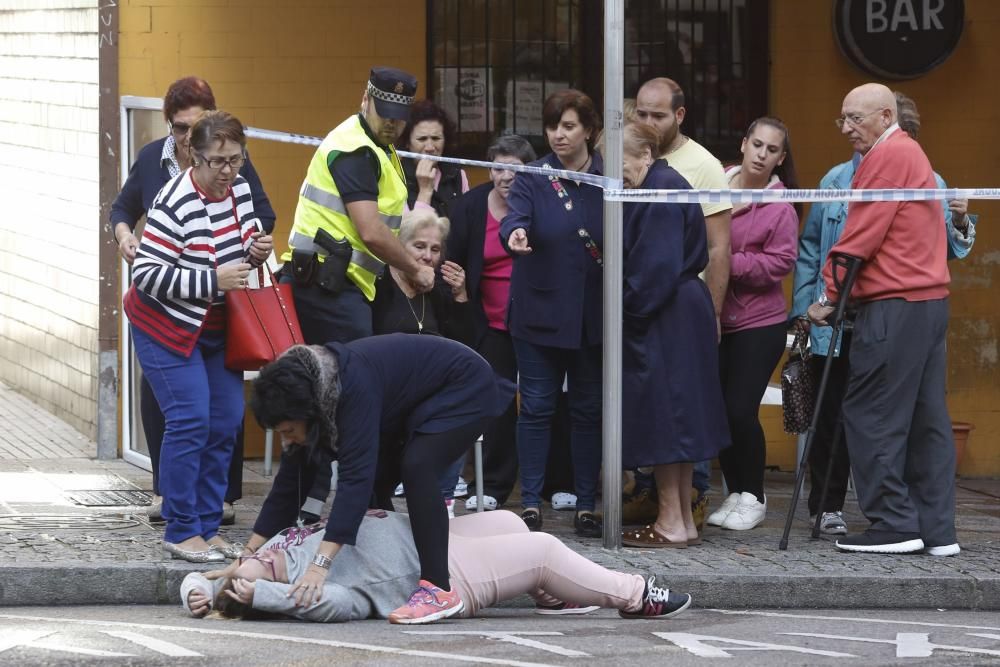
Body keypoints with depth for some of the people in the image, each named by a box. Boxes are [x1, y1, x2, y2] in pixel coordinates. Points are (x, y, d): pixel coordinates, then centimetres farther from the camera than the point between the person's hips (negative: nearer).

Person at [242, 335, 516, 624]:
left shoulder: (355, 386, -36)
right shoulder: (308, 390, -11)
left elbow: (355, 476, -42)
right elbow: (291, 480, -5)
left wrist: (320, 566, -48)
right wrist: (249, 554, -8)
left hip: (465, 390, -9)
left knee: (416, 467, -28)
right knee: (376, 475, 1)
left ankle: (439, 591, -29)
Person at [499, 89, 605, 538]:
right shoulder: (532, 178, 0)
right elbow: (515, 217, -19)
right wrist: (515, 235, -41)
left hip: (592, 316, 1)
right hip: (540, 313, -1)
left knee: (589, 409, 6)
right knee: (536, 407, 0)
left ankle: (587, 505, 12)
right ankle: (531, 504, 5)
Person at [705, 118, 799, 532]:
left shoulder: (780, 206, -7)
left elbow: (780, 262, -13)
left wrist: (730, 263, -19)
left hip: (758, 323, -4)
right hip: (712, 319, 4)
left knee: (740, 410, -7)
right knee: (718, 409, 6)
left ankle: (752, 497, 9)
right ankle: (734, 493, 20)